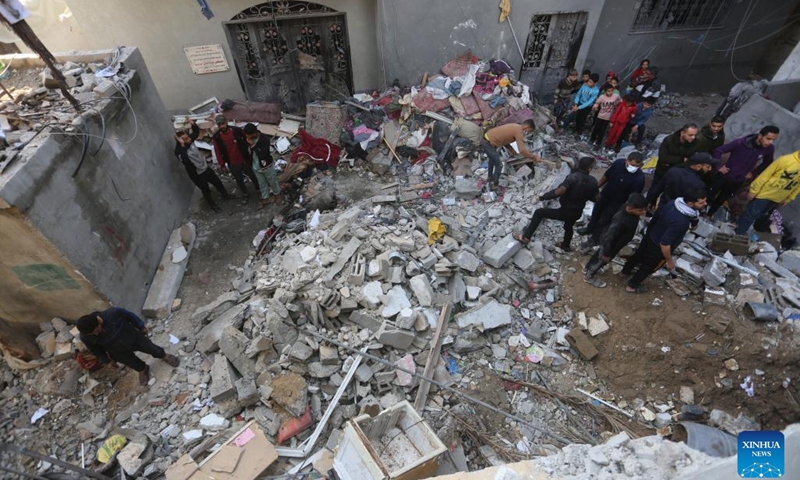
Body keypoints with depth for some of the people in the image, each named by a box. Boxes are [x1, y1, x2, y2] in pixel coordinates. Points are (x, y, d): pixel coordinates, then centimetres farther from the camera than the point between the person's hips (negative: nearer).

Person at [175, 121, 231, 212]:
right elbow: (185, 160, -50)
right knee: (206, 191, 15)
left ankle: (226, 196, 49)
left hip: (206, 168, 7)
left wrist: (193, 124, -13)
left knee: (218, 182, 24)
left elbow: (196, 132, 8)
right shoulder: (179, 151, -29)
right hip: (197, 175, -7)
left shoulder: (190, 141, -10)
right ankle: (214, 205, 38)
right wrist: (182, 145, -51)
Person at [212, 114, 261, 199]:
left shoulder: (237, 130, -13)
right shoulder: (216, 137, -11)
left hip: (244, 160, 0)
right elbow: (218, 152, -3)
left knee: (252, 175, 19)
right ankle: (245, 193, 37)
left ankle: (258, 187, 44)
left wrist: (249, 156, 2)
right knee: (239, 180, 16)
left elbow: (246, 143, -2)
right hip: (232, 164, 0)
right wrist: (222, 165, -2)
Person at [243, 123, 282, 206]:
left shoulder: (265, 139, -30)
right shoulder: (250, 138, -11)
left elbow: (262, 155, -35)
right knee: (262, 184, 21)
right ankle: (265, 198, 40)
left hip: (266, 166, -5)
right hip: (256, 167, 5)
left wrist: (253, 145, -35)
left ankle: (276, 194, 46)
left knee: (272, 181, 20)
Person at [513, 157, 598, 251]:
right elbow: (593, 197, 9)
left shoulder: (573, 176, -23)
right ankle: (565, 246, 62)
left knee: (539, 213, 2)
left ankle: (526, 237, -1)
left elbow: (561, 190, -37)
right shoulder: (593, 181, -5)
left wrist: (543, 197, -28)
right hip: (577, 212, 6)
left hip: (566, 211, -6)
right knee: (568, 227, 36)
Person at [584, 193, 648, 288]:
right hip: (610, 243, -8)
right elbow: (609, 238, -34)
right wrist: (607, 254, -22)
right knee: (602, 259, 17)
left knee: (599, 254, 30)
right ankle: (588, 276, 43)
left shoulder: (628, 206, -21)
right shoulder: (620, 220, -44)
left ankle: (589, 268, 57)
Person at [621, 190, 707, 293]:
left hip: (650, 236, 7)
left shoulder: (673, 203, -15)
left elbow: (656, 215, 3)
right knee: (649, 267, 19)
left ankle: (625, 270, 57)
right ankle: (632, 285, 40)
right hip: (658, 247, -7)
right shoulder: (681, 222, -39)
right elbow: (664, 243, -34)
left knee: (639, 255, 31)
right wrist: (669, 260, -18)